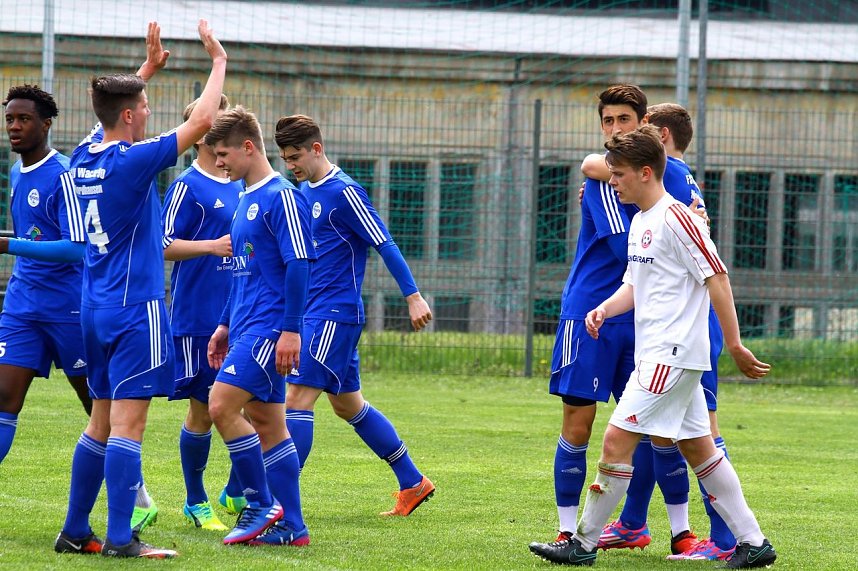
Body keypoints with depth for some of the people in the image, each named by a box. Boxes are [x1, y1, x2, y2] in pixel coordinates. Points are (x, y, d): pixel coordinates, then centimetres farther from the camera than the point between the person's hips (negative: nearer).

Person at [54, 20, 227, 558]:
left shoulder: (85, 157, 7)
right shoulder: (131, 162, -16)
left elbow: (115, 112, 30)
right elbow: (201, 120, -16)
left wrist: (149, 67, 33)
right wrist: (219, 60, -6)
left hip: (96, 308, 8)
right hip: (134, 308, -8)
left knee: (102, 422, 14)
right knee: (127, 423, -9)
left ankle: (75, 531, 15)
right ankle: (120, 538, -11)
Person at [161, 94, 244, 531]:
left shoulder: (238, 187, 14)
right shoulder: (188, 186, -8)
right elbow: (162, 246, -13)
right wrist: (213, 246, -23)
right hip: (197, 318, -7)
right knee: (202, 410, 0)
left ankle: (237, 492, 19)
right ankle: (195, 503, 13)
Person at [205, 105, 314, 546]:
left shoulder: (281, 197, -12)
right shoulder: (246, 200, 17)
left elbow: (298, 265, -18)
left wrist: (290, 329, -21)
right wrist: (226, 325, 23)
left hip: (269, 329, -10)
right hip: (247, 328, 10)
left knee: (222, 406, -16)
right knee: (267, 424, 8)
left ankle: (262, 505, -7)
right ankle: (290, 527, 10)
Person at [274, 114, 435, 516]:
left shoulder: (343, 192, -13)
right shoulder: (304, 191, 13)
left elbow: (384, 243, -13)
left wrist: (413, 296, -15)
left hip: (335, 314, -9)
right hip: (314, 314, 9)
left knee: (297, 398, -14)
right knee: (348, 405, 15)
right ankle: (413, 483, 25)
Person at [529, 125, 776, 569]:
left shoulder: (675, 217, -14)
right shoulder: (640, 222, 15)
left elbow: (717, 278, -14)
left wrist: (734, 345, -14)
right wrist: (604, 309, 1)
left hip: (672, 355, -10)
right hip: (656, 353, 10)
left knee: (617, 438, -10)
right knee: (698, 448, 11)